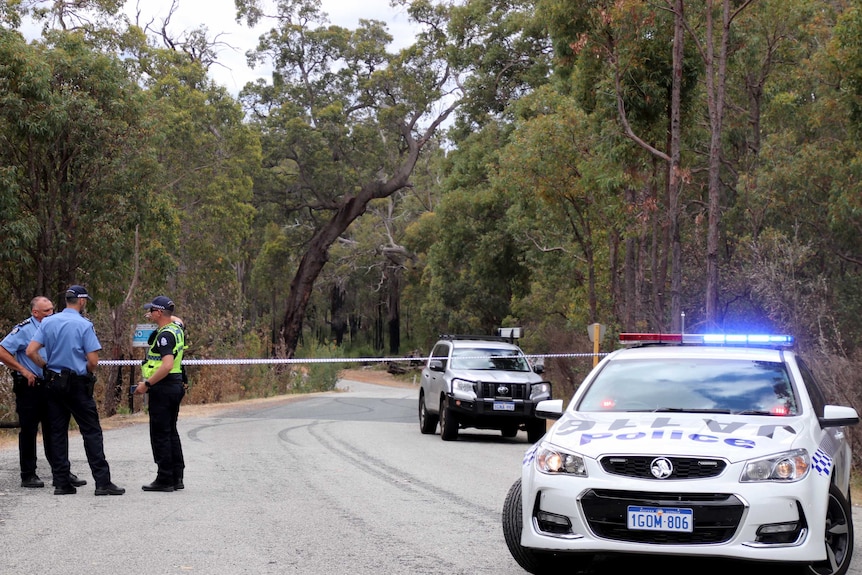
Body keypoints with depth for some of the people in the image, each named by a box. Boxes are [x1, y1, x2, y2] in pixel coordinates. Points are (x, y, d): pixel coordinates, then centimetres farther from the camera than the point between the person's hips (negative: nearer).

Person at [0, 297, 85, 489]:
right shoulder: (24, 329, -9)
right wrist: (23, 371, -14)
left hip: (49, 385, 6)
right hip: (29, 387, -6)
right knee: (28, 432, 2)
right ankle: (28, 475, 8)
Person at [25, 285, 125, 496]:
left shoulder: (48, 322, 3)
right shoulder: (84, 325, -10)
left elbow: (31, 351, -3)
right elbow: (93, 361, -14)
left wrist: (47, 367, 10)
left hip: (53, 383, 5)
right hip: (77, 384, -5)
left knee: (58, 432, 9)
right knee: (92, 432, -1)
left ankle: (61, 482, 9)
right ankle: (102, 482, -5)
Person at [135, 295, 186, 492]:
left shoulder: (165, 335, -18)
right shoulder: (176, 327, 10)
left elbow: (167, 365, -28)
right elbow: (176, 319, 37)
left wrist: (147, 384, -24)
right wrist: (155, 319, 24)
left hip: (163, 387, -10)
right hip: (176, 385, 10)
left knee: (160, 434, -5)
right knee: (171, 432, 14)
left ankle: (165, 479, -4)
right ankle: (177, 477, 15)